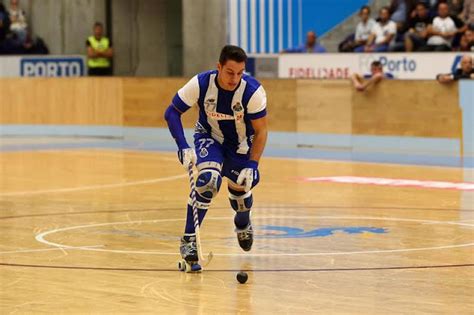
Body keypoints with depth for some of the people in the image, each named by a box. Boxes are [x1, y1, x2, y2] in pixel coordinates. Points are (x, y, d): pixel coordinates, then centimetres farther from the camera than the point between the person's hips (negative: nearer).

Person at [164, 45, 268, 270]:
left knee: (240, 189, 5)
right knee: (209, 178, -27)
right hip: (209, 136, -1)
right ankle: (188, 239, -18)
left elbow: (261, 131, -18)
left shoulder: (253, 91, -28)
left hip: (241, 144, 1)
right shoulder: (200, 84, -27)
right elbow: (172, 113, -16)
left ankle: (243, 223, 44)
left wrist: (252, 165, -25)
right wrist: (183, 148, -26)